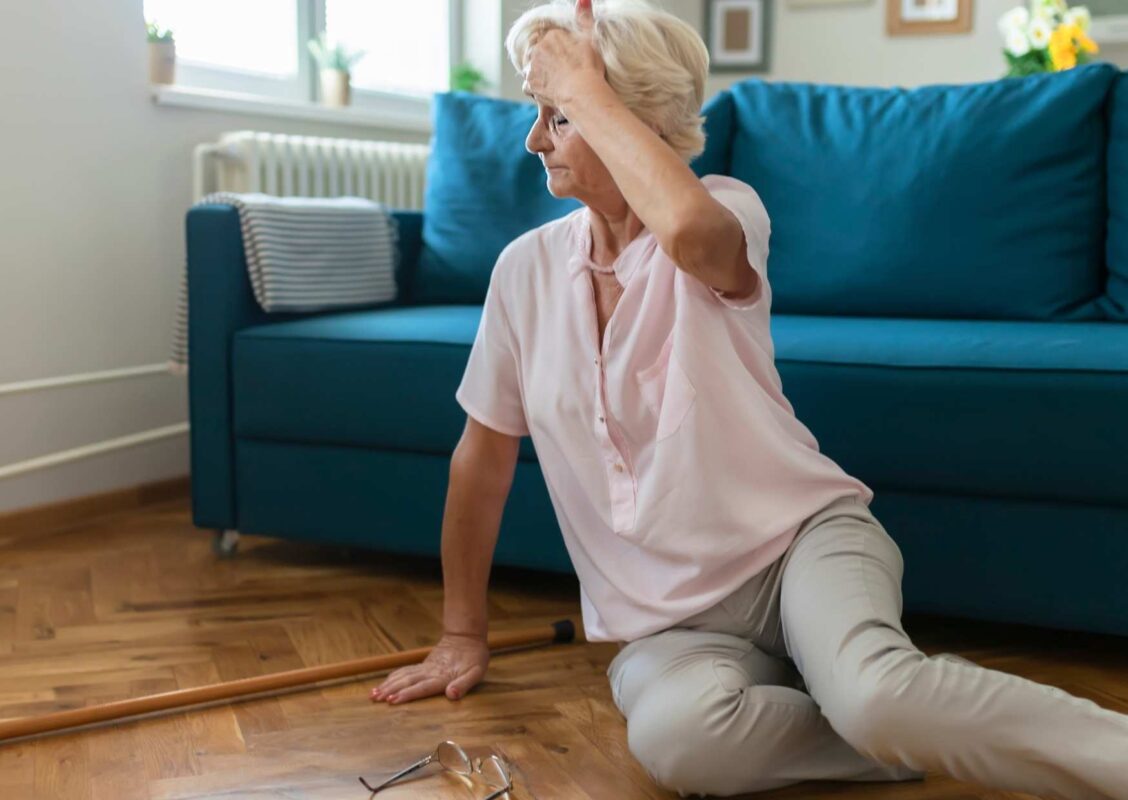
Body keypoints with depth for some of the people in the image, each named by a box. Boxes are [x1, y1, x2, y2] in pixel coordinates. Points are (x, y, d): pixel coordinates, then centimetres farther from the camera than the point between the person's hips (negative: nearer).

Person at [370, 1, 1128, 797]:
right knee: (675, 736, -32)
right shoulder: (527, 268, 2)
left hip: (803, 537, -3)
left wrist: (583, 89, -21)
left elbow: (689, 228, -36)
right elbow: (483, 457, 10)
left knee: (878, 696, -36)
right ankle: (949, 732, -10)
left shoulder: (728, 209, -7)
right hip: (669, 619, 3)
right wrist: (462, 633, 13)